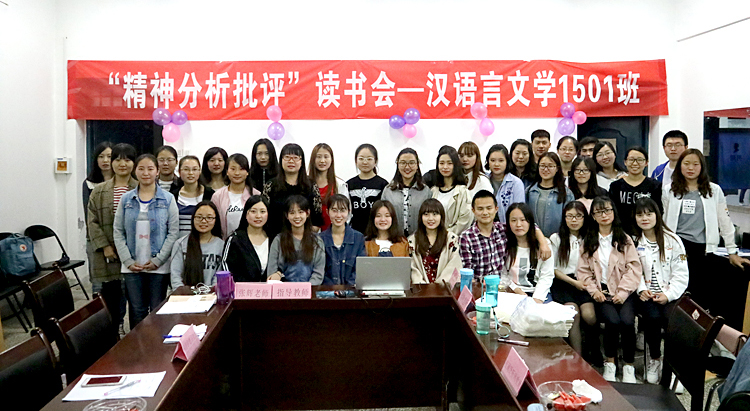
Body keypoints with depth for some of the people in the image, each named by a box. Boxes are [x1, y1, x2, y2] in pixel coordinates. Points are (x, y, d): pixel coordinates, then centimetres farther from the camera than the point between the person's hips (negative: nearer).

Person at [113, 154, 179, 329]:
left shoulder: (167, 199, 1)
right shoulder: (126, 199, 6)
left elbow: (173, 232, -2)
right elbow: (118, 232, 6)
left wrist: (158, 260, -9)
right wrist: (128, 261, -4)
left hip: (159, 267, -1)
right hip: (132, 267, 2)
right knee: (137, 311, 5)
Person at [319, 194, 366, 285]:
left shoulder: (359, 238, 7)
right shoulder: (320, 239, 6)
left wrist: (347, 287, -12)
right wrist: (333, 288, -12)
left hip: (351, 288, 1)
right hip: (327, 290, 0)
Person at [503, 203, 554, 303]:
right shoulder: (505, 245, 5)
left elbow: (547, 276, -2)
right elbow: (503, 275, 4)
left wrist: (537, 299, -15)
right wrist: (518, 291, -11)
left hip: (539, 293, 0)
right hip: (513, 294, 1)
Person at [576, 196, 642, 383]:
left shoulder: (624, 239, 9)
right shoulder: (588, 241, 13)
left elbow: (633, 268, 2)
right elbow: (583, 271, 9)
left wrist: (623, 292, -9)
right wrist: (594, 290, -6)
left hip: (623, 292, 0)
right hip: (601, 292, 0)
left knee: (627, 321, -26)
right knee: (612, 320, -27)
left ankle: (629, 366, -7)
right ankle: (609, 363, -7)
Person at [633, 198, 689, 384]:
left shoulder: (672, 240, 5)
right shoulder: (633, 242, 8)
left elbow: (681, 274, 2)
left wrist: (668, 295, -11)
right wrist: (641, 290, -13)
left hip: (670, 294, 0)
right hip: (646, 295, 0)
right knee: (652, 316, -30)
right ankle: (654, 359, -5)